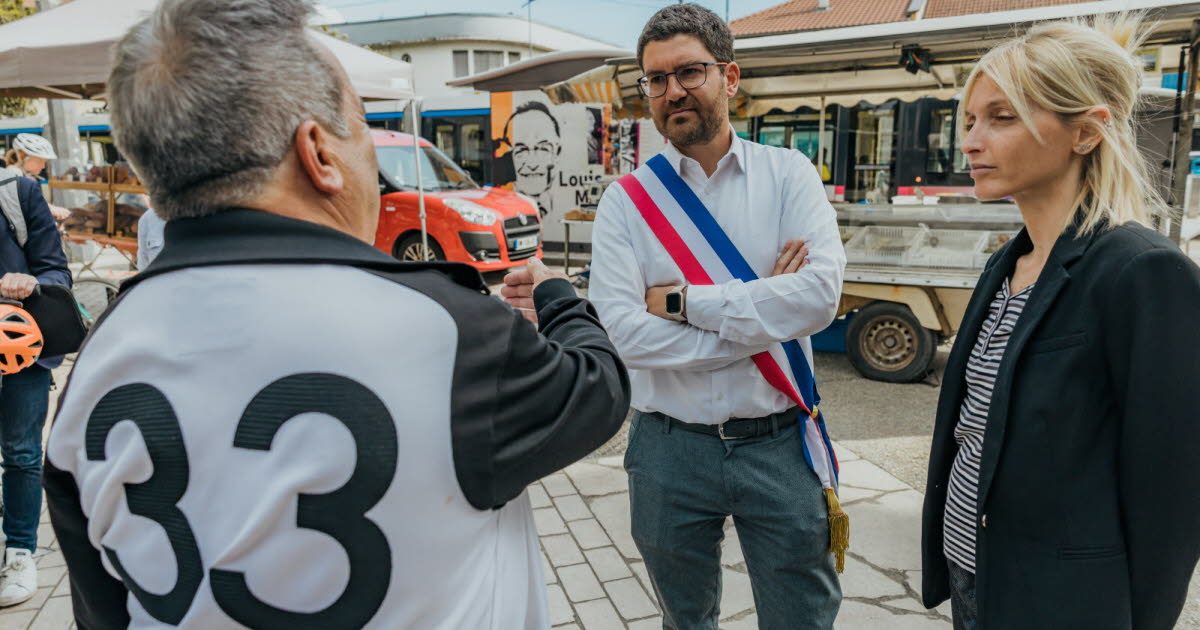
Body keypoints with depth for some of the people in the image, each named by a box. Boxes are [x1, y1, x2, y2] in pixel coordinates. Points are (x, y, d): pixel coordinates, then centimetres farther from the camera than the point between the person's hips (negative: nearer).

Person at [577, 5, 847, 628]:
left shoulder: (788, 173, -2)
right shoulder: (626, 200, -5)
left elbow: (821, 293, -18)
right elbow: (620, 331, -18)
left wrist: (683, 300, -17)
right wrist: (758, 319, -16)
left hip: (779, 443, 0)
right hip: (671, 447, 1)